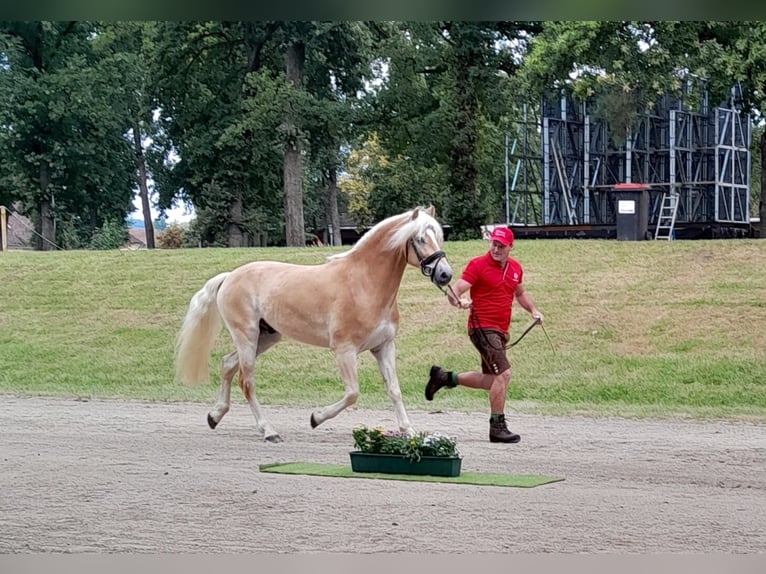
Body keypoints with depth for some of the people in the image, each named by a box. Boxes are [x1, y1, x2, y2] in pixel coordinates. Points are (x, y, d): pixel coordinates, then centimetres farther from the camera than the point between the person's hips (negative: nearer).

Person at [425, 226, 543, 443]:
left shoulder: (516, 268, 11)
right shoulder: (478, 265, -9)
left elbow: (520, 293, 30)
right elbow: (453, 291, -17)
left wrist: (533, 310, 14)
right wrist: (459, 301, -39)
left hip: (501, 331, 8)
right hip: (483, 327, -8)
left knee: (491, 381, 14)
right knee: (503, 373, -19)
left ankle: (445, 377, 30)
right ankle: (498, 427, -13)